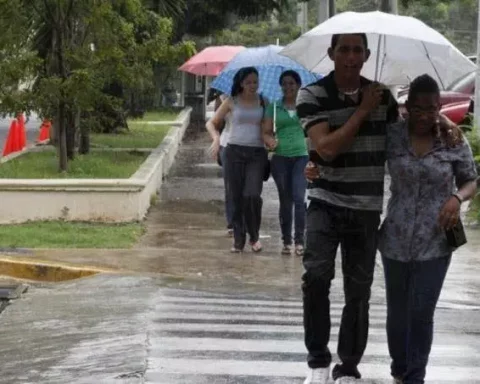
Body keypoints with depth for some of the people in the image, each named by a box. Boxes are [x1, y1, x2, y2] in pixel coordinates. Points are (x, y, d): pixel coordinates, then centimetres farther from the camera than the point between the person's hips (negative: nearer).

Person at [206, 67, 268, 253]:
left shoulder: (263, 102, 7)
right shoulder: (231, 102, 5)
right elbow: (211, 123, 9)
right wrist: (216, 139, -10)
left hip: (257, 153, 0)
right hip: (234, 152, 1)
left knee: (252, 195, -15)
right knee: (237, 197, 2)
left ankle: (254, 236, 5)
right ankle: (238, 240, 11)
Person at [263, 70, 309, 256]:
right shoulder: (274, 107, 9)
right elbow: (266, 132, 6)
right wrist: (270, 141, -15)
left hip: (302, 156, -1)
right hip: (280, 158, 2)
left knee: (299, 197, -14)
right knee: (285, 201, 7)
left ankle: (299, 240, -11)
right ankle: (286, 241, 15)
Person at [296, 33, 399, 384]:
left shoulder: (382, 95, 3)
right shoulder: (313, 95, -8)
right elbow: (327, 148, -19)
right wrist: (363, 110, -15)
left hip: (366, 209, 3)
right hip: (326, 203, -3)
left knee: (358, 292, 7)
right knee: (317, 274, -24)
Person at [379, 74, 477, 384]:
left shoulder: (455, 141, -5)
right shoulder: (391, 136, -4)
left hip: (435, 242, -2)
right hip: (395, 239, 2)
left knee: (422, 313, -3)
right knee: (397, 311, 14)